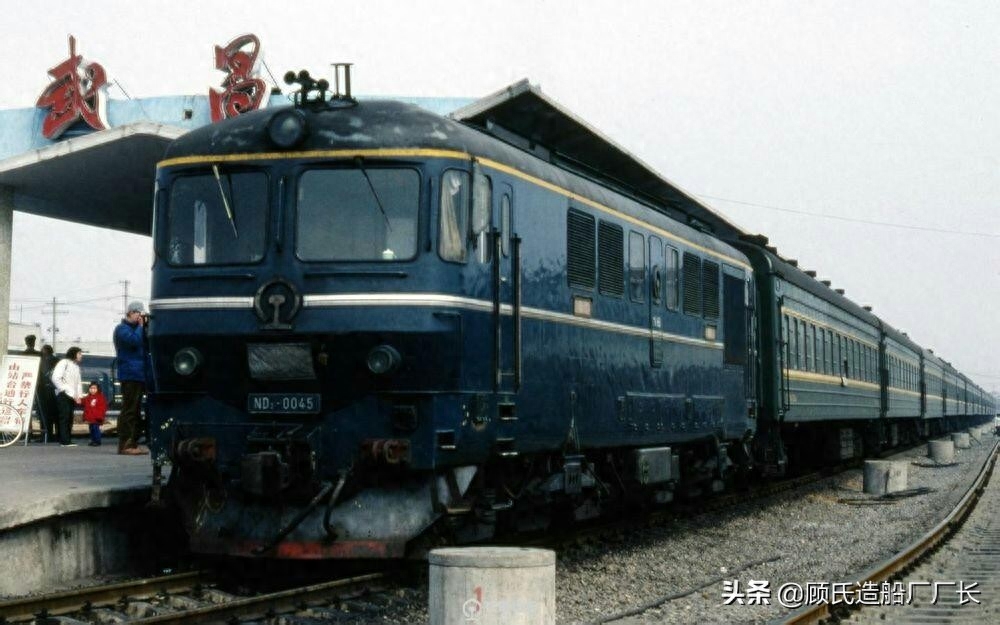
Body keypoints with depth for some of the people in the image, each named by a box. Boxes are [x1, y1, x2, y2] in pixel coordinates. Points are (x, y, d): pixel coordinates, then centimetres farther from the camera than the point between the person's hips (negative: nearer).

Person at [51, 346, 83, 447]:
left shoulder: (76, 366, 22)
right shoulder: (64, 363, -3)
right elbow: (55, 378, -12)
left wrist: (78, 396, 7)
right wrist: (65, 390, -12)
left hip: (72, 396, 7)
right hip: (64, 395, -7)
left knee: (70, 418, 3)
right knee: (65, 417, -11)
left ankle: (66, 440, 5)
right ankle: (65, 441, -15)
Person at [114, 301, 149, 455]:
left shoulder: (135, 328, 23)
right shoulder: (122, 329, -4)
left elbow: (148, 344, 20)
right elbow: (134, 341, -22)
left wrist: (146, 327, 8)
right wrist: (141, 326, -7)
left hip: (139, 375, 10)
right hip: (130, 374, -10)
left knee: (135, 410, 11)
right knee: (129, 409, -12)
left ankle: (133, 443, 15)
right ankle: (125, 445, -14)